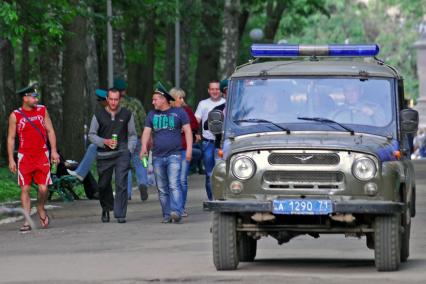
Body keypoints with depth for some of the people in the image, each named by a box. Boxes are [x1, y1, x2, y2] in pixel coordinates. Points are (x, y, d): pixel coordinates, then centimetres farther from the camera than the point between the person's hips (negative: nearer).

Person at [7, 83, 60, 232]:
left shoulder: (42, 110, 6)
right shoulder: (15, 116, -1)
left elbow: (50, 131, 9)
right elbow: (11, 138, 3)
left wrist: (54, 151, 0)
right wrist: (11, 159, -2)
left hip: (42, 155, 1)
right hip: (24, 157, -1)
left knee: (43, 188, -4)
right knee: (25, 189, -4)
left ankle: (41, 209, 25)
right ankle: (27, 221, 0)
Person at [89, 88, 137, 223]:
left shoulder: (127, 114, 6)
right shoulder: (99, 114, 4)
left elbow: (132, 135, 14)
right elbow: (91, 134, 6)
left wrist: (129, 150, 0)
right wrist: (105, 142, -11)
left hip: (122, 152, -1)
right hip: (104, 155, 1)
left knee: (121, 183, -14)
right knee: (104, 185, 10)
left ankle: (120, 214, -13)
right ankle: (106, 209, 36)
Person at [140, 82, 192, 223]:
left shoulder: (179, 112, 4)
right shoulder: (152, 115, 14)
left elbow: (187, 131, 3)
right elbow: (147, 132, 7)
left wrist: (189, 148, -9)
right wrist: (144, 146, -12)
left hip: (174, 155, -4)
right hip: (157, 157, 4)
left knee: (174, 185, -17)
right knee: (162, 189, 5)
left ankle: (176, 212, -27)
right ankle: (166, 215, 11)